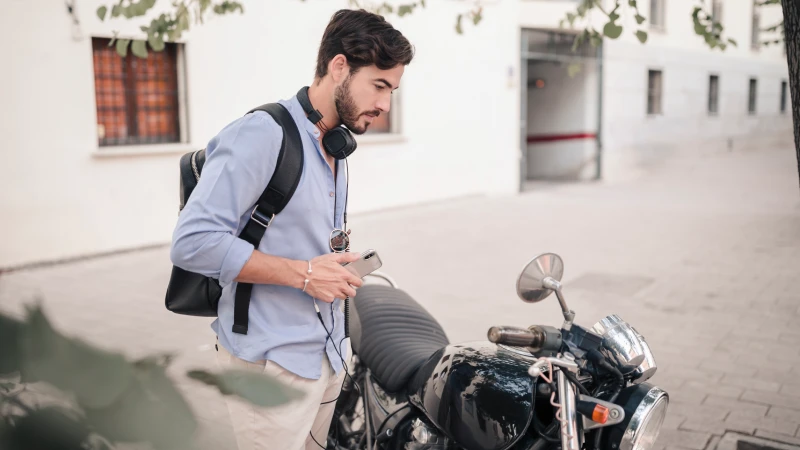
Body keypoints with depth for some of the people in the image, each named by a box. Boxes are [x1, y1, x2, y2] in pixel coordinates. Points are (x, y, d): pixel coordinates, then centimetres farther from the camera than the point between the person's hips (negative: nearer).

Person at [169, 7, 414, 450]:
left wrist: (338, 267, 4)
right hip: (272, 365, -8)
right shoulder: (263, 133, -16)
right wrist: (303, 273, -21)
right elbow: (192, 242, -22)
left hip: (328, 356, 8)